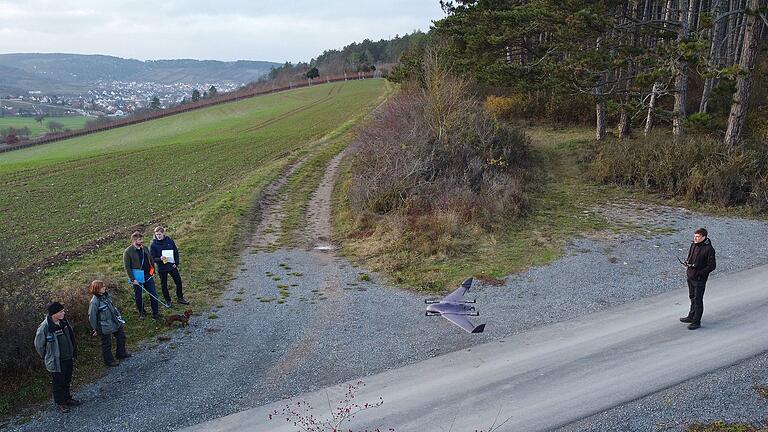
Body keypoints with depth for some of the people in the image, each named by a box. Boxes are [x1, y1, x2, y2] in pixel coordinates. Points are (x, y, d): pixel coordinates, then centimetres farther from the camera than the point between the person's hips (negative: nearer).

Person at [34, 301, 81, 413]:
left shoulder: (63, 322, -5)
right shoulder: (44, 328, -24)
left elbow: (71, 337, 9)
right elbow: (39, 345, -11)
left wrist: (74, 353, 12)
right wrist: (48, 358, 0)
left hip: (68, 358, 6)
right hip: (56, 362, -6)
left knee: (67, 381, 22)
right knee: (58, 383, 11)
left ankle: (67, 398, 41)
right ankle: (60, 403, 30)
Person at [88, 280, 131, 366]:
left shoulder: (106, 295, -5)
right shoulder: (94, 302, -27)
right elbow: (92, 317, -18)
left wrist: (118, 316, 15)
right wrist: (96, 329, -9)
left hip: (115, 322, 8)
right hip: (105, 327, -8)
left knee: (121, 336, 23)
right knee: (107, 344, 11)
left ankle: (121, 353, 45)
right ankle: (108, 360, 32)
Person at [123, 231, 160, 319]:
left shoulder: (145, 248, 5)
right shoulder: (128, 252, -12)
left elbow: (151, 260, 15)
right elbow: (127, 267, -13)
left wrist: (153, 272, 10)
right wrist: (132, 279, -16)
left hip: (148, 276, 5)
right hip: (137, 278, -4)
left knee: (154, 295, 5)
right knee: (138, 297, 10)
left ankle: (156, 313, 15)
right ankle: (142, 313, 28)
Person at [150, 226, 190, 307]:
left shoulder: (170, 241, -5)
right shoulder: (154, 245, -10)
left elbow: (176, 252, 4)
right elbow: (152, 258, -7)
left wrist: (176, 263, -5)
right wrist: (160, 259, -27)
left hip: (172, 266, 2)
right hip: (162, 268, -2)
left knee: (178, 282, 9)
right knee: (164, 285, 10)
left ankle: (180, 298, 27)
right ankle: (168, 301, 26)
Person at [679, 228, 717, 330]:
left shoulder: (709, 249, -18)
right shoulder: (693, 245, 4)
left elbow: (712, 266, -17)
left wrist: (700, 273, -23)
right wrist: (687, 262, -3)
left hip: (699, 279, -8)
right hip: (690, 276, 8)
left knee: (698, 300, 1)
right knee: (692, 297, 21)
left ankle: (696, 321, 11)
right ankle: (691, 316, 36)